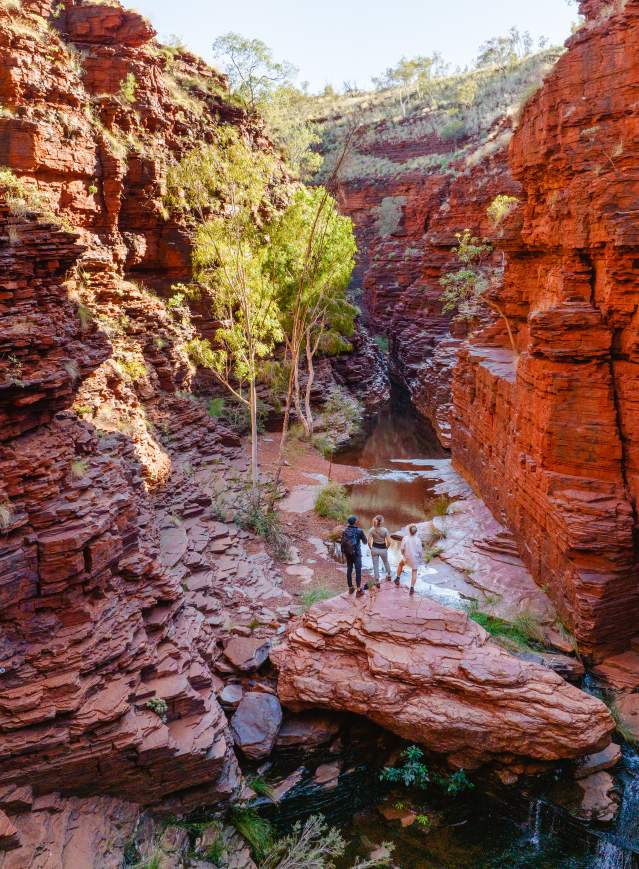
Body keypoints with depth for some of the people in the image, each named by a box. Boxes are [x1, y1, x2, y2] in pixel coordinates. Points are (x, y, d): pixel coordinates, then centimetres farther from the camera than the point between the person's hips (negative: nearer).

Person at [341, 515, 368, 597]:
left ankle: (350, 588, 23)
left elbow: (343, 543, 0)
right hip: (356, 553, -4)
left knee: (349, 570, 14)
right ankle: (359, 590, 2)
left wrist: (344, 553, 11)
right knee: (358, 571, 1)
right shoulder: (359, 531, -15)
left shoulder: (344, 531, -4)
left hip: (347, 553, 4)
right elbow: (365, 541, -3)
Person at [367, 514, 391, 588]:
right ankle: (389, 575, 49)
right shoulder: (385, 530, -17)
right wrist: (386, 548, 2)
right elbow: (389, 542, -17)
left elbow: (369, 542, -13)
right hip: (383, 549, 0)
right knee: (386, 562, 28)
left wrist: (371, 548, 3)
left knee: (375, 565, 11)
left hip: (375, 548, 0)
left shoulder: (372, 530, -13)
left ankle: (377, 582, 16)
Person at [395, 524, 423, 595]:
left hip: (407, 557, 1)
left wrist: (403, 554, 12)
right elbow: (420, 550, -10)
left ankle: (397, 579, 32)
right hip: (415, 558, 0)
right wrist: (421, 558, 7)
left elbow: (402, 548, -10)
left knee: (400, 564, 31)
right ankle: (412, 588, 8)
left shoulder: (405, 538, -17)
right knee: (414, 572, 15)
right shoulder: (418, 539, -17)